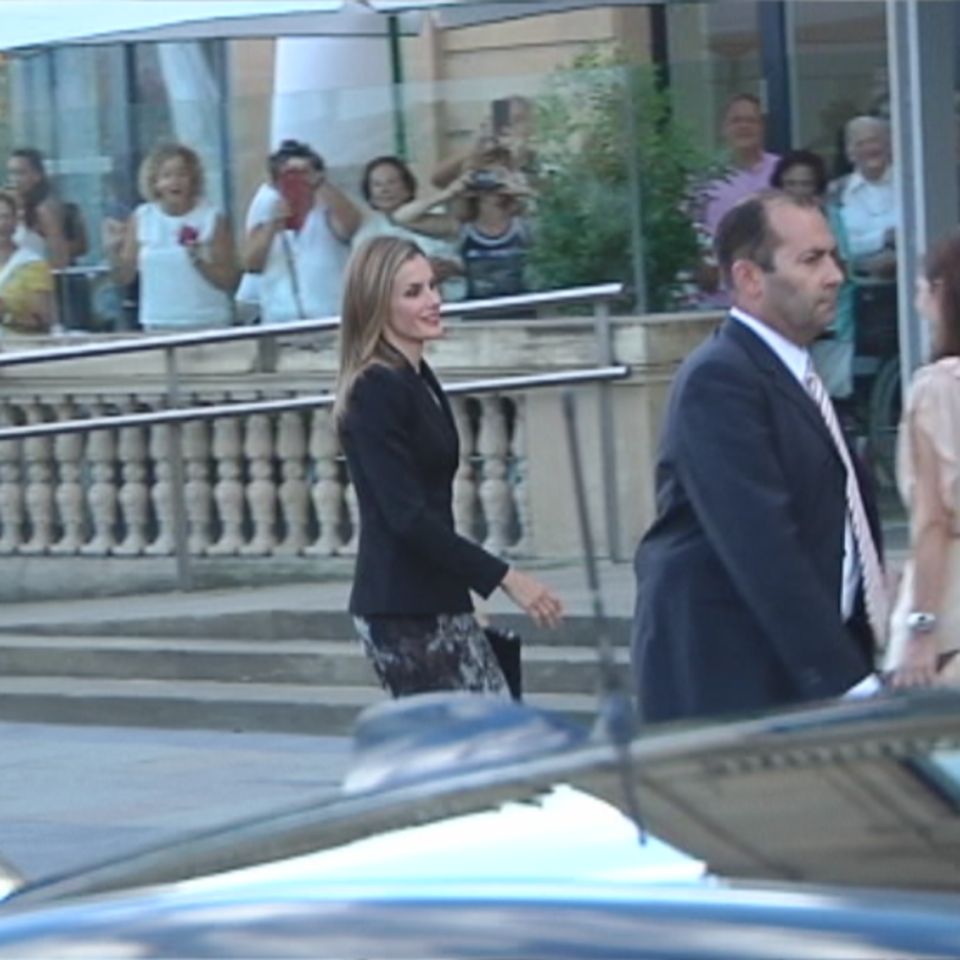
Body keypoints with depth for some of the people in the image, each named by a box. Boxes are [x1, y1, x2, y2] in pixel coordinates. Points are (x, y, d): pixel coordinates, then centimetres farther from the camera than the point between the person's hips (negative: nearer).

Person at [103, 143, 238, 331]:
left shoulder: (211, 218, -3)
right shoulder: (141, 219, 4)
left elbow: (229, 281, -4)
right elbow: (124, 278, 7)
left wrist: (199, 260, -19)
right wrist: (112, 250, -10)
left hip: (207, 326, -2)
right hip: (157, 328, 2)